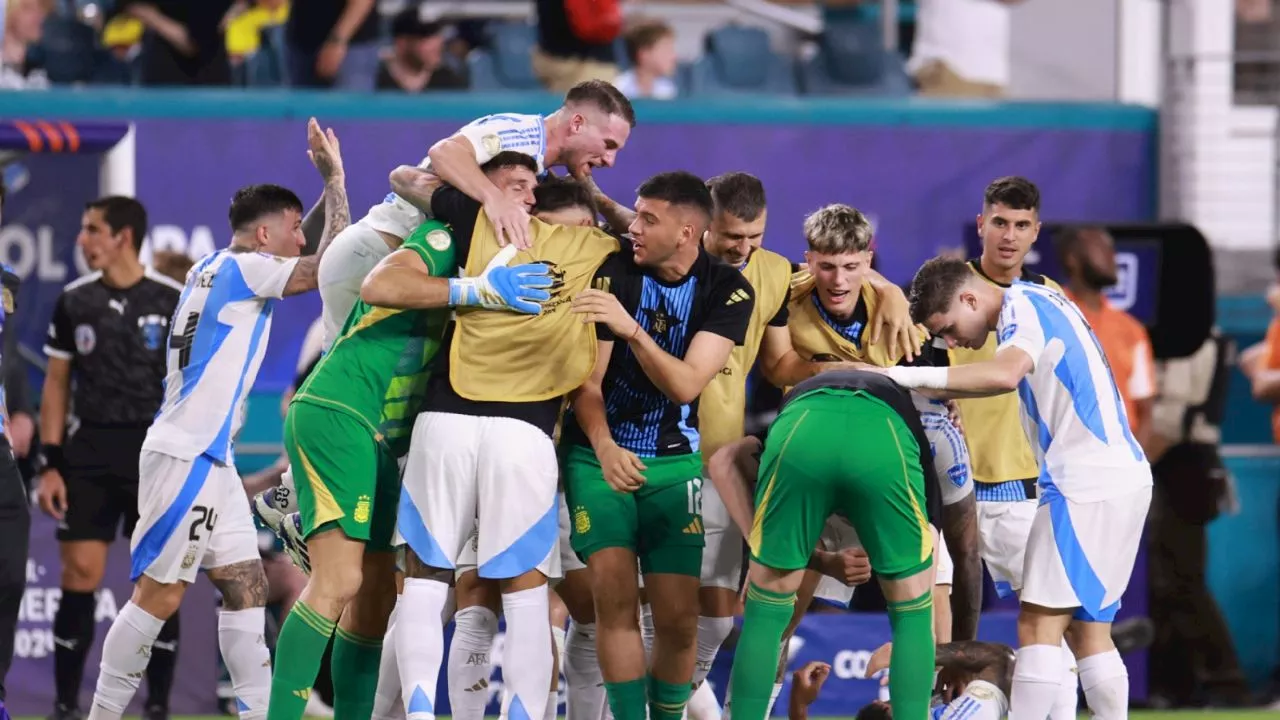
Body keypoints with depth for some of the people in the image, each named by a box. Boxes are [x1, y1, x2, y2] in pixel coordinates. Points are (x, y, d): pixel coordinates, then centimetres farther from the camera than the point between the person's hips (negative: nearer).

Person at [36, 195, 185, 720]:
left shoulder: (173, 301, -3)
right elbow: (56, 385, 10)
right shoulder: (74, 301, 6)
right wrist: (50, 463, 3)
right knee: (79, 578, -3)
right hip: (90, 454, 2)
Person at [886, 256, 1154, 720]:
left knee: (1039, 624, -10)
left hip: (1086, 485, -10)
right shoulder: (1037, 302, 17)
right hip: (1119, 477, 10)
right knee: (1087, 630, 10)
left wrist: (910, 377, -30)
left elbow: (1004, 374, -31)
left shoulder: (1024, 308, -12)